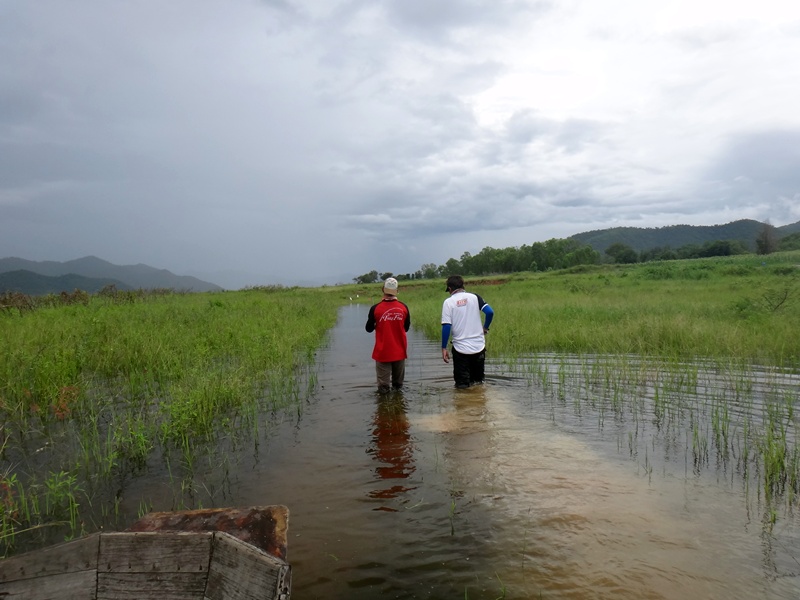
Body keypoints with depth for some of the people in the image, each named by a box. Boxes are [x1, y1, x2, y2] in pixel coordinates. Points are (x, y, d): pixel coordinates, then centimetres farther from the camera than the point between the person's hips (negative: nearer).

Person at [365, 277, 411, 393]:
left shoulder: (375, 308, -13)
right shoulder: (403, 307, -7)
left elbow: (369, 329, -1)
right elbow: (406, 328, 7)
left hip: (382, 351, -2)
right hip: (400, 350, 3)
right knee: (399, 377, 19)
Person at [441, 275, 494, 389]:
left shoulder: (448, 302, -3)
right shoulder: (474, 297, 2)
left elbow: (446, 326, -10)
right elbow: (490, 312, -8)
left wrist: (444, 348, -6)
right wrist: (485, 328, 9)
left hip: (460, 348, -2)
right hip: (479, 346, 3)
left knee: (462, 383, 6)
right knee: (478, 379, 18)